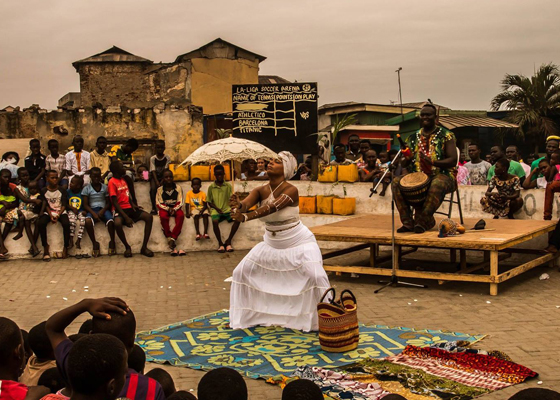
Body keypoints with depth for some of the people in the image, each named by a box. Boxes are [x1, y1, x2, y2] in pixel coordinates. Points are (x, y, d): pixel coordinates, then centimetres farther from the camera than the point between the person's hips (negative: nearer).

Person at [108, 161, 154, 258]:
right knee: (117, 223, -40)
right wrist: (126, 217, -21)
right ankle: (127, 247, -15)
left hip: (129, 208, 7)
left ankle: (144, 247, -13)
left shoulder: (123, 179, 16)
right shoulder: (112, 182, -8)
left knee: (149, 217, -15)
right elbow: (115, 202, -14)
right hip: (119, 209, -7)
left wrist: (132, 204, 0)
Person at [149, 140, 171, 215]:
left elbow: (166, 171, -9)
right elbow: (153, 171, -11)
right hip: (154, 177, -1)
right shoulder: (152, 158, -6)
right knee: (153, 188, -29)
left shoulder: (167, 158, -4)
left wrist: (162, 181, -21)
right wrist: (157, 182, -25)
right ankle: (154, 208, -25)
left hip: (163, 176, 1)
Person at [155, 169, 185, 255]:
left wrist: (174, 209, -19)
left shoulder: (178, 188, 3)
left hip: (175, 208, 1)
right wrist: (168, 208, -17)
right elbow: (158, 203, -1)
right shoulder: (160, 189, 2)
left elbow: (180, 202, 0)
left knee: (181, 215, -34)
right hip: (164, 208, 0)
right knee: (163, 217, -36)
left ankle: (172, 238, -34)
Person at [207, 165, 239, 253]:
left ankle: (228, 241, -15)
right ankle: (220, 243, -16)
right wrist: (217, 209, -9)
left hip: (227, 209, 2)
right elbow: (209, 201, 7)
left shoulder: (228, 186, 8)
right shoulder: (211, 187, 5)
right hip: (216, 210, -2)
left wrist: (233, 208, -15)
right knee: (215, 221, -35)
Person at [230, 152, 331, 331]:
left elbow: (272, 207, -38)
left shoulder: (291, 190, -22)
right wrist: (239, 206, -53)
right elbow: (247, 203, -27)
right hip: (271, 243, 6)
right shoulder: (260, 191, -7)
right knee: (241, 272, 5)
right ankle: (245, 316, 20)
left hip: (298, 242, -6)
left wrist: (246, 217, -52)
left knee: (315, 276, -22)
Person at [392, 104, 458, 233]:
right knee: (396, 181, -22)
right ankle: (408, 222, -24)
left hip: (442, 175, -4)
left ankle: (423, 221, -28)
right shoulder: (413, 138, 15)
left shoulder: (446, 136, 2)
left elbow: (453, 160, -7)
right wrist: (406, 158, -11)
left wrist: (432, 162, -24)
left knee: (437, 185, -40)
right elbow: (403, 163, 16)